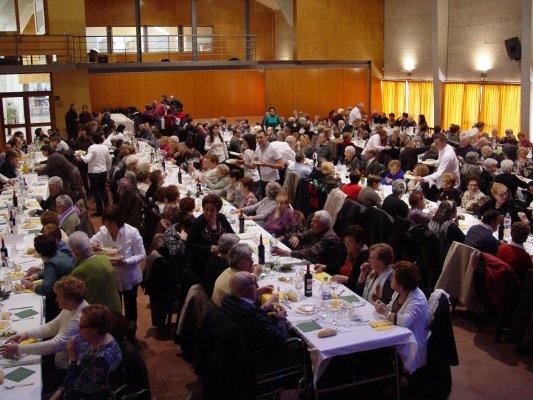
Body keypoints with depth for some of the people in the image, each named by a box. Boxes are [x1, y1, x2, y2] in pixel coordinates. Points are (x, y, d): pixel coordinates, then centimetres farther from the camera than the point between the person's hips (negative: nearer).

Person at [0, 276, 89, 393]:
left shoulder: (80, 319, -32)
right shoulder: (71, 308, -1)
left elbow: (55, 345, -33)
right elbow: (51, 327, 11)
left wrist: (19, 348, -28)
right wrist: (26, 334, -4)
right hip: (60, 357, 9)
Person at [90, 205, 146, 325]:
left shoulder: (132, 232, -23)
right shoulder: (103, 231, -14)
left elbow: (141, 255, -20)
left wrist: (124, 262, -34)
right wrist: (92, 245, -26)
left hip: (129, 277, -2)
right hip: (111, 277, 3)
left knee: (130, 307, 18)